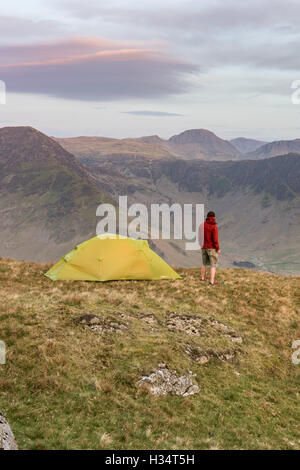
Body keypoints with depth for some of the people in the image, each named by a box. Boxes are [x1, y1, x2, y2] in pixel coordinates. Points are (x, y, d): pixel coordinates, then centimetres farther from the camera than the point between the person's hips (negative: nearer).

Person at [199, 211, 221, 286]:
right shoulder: (214, 227, -18)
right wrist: (218, 248, -11)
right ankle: (212, 281, -6)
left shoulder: (203, 225, 2)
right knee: (213, 265, -1)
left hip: (204, 247, 6)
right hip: (212, 248, -6)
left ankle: (202, 278, 34)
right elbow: (215, 239, -20)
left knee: (204, 263, 23)